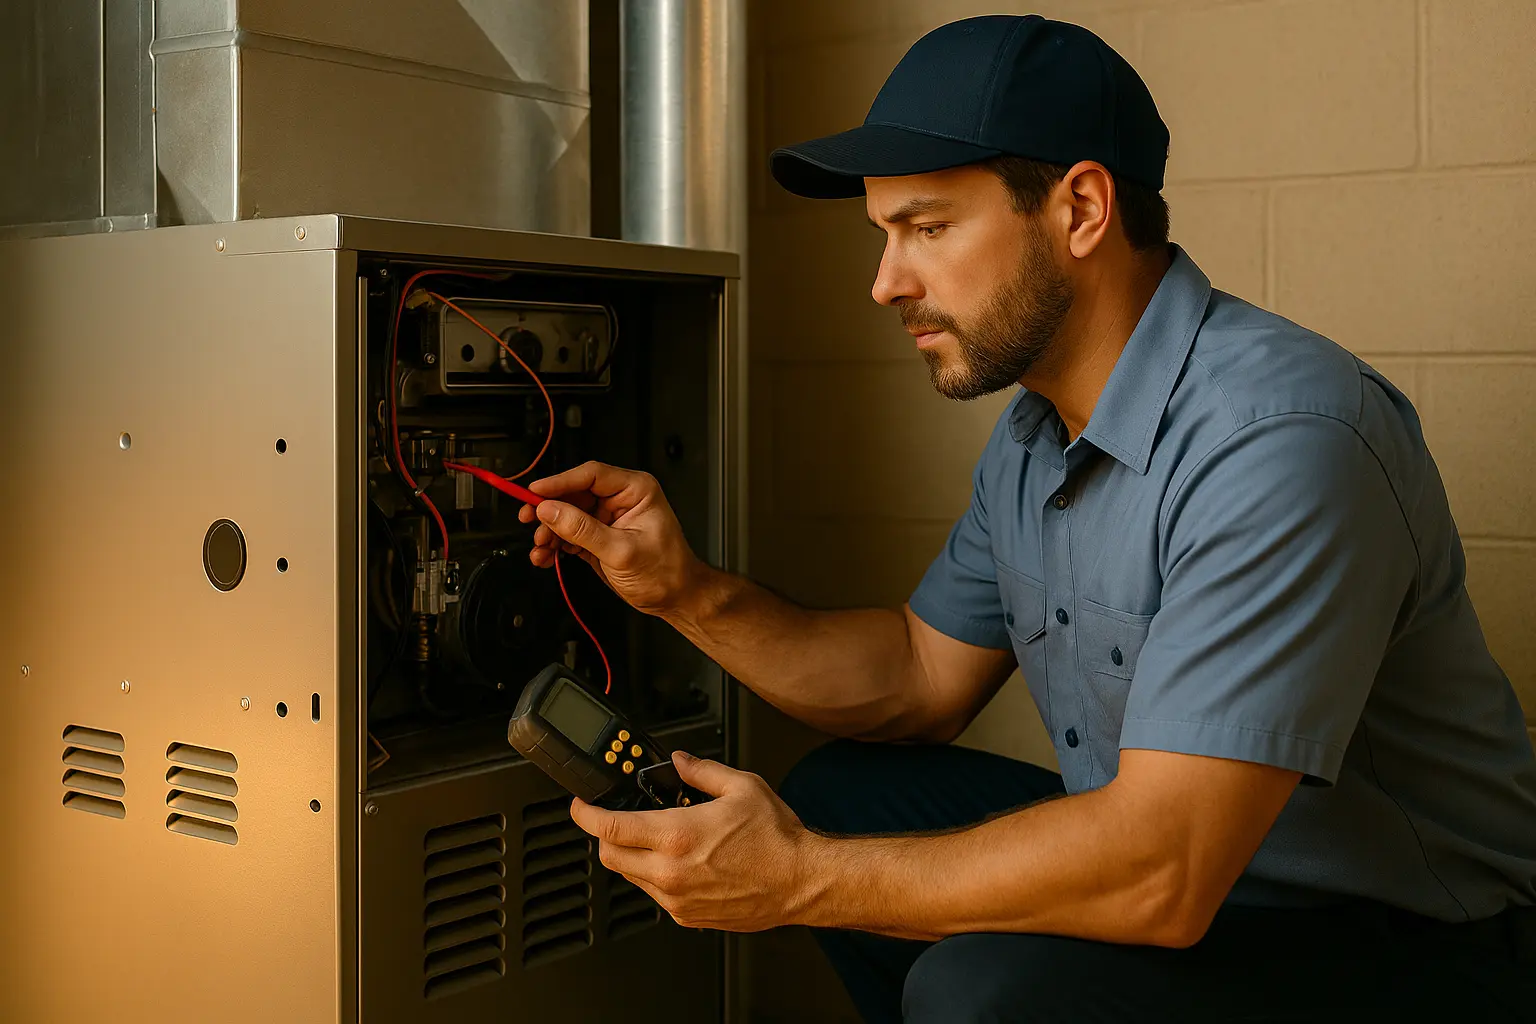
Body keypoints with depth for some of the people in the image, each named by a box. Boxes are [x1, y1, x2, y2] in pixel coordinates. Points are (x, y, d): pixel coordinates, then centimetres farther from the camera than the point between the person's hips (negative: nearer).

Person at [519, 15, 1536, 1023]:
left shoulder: (1280, 437, -28)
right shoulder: (1035, 436, 3)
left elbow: (1162, 873, -33)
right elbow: (924, 677, 12)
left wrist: (801, 880, -27)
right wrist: (688, 592, -2)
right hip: (1174, 859, 9)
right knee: (839, 798, 8)